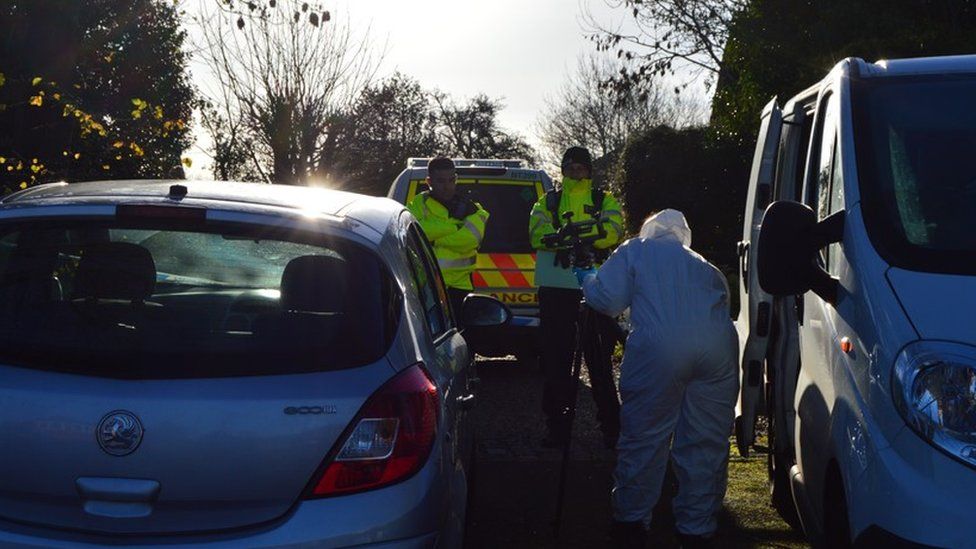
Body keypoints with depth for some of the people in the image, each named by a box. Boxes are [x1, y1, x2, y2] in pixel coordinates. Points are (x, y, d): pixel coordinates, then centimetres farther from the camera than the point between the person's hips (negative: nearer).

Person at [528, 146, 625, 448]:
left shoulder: (604, 201, 12)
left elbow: (612, 231, -9)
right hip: (555, 287, 2)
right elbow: (537, 234, -3)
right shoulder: (547, 202, 17)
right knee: (555, 358, 4)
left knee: (599, 359, 0)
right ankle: (557, 426, 13)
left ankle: (611, 427, 8)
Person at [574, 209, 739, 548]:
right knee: (706, 443, 10)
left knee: (643, 440, 7)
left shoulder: (635, 250, 18)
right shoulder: (701, 263, 31)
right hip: (718, 351, 4)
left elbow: (607, 299, 8)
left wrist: (587, 279, 27)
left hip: (658, 349, -3)